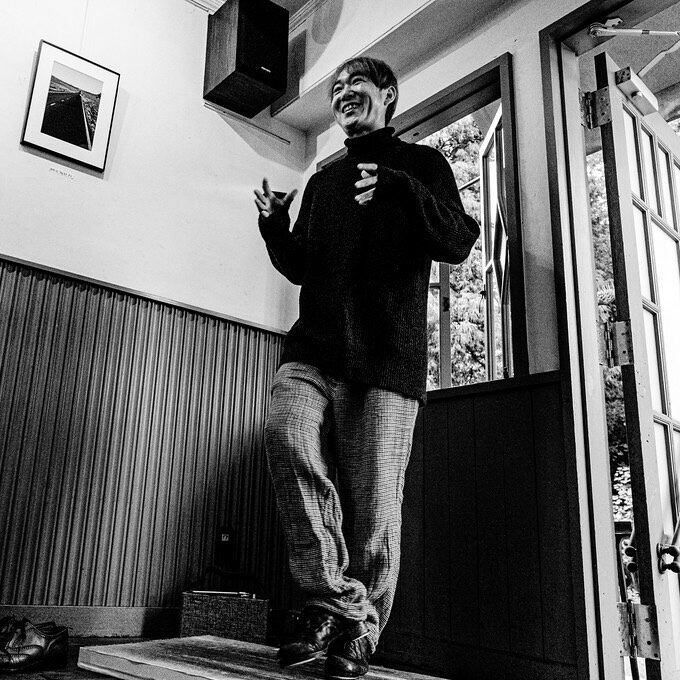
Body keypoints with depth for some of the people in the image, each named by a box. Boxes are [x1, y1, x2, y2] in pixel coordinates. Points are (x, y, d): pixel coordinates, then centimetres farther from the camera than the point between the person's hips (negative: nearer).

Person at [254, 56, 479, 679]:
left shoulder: (421, 163, 15)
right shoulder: (323, 182, 28)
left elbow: (458, 243, -1)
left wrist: (400, 189, -15)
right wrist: (274, 226, 9)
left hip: (388, 357, -3)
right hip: (314, 350, 3)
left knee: (373, 505, -6)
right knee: (287, 432, -27)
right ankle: (339, 602, -16)